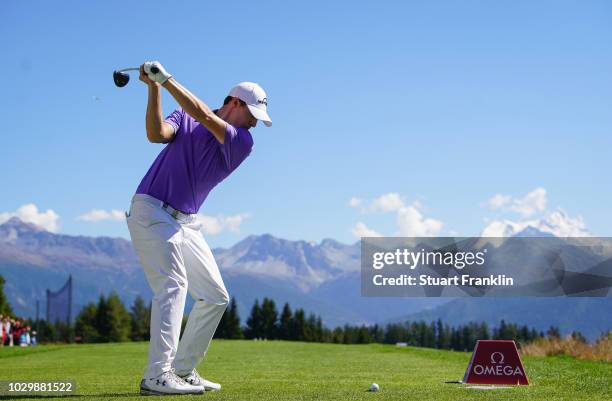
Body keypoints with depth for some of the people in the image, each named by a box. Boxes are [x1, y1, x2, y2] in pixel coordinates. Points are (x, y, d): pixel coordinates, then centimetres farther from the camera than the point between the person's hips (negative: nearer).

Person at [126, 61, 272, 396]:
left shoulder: (242, 142, 2)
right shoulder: (184, 118, 3)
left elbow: (204, 117, -15)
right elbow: (156, 134, -17)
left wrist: (166, 79, -19)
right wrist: (153, 88, -24)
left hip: (186, 223, 5)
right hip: (152, 212, -5)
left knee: (215, 297, 5)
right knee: (173, 284, -22)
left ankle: (183, 370, 15)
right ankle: (157, 376, -27)